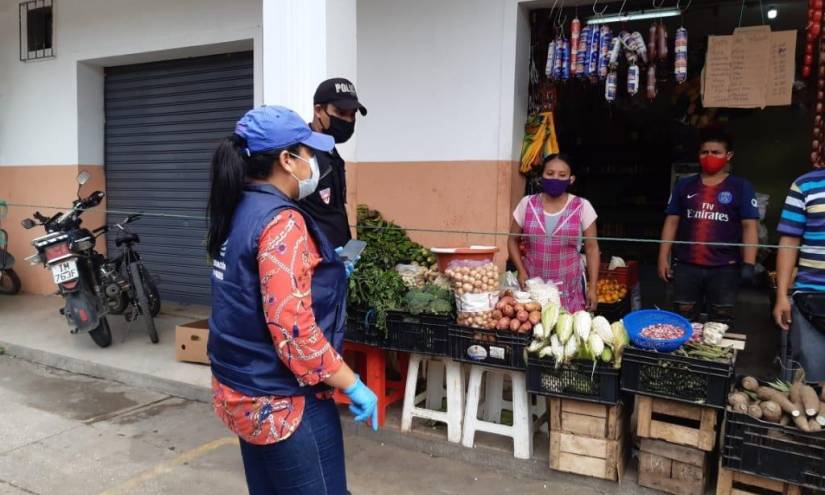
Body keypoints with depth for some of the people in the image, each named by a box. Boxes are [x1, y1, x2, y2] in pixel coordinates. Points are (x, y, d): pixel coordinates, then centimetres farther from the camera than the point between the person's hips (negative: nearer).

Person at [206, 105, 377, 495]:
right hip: (283, 401, -9)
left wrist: (325, 272, 19)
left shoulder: (237, 213, 5)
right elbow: (293, 330, -27)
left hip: (243, 391, 9)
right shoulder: (282, 222, -22)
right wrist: (353, 385, -18)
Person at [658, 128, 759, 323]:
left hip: (725, 268, -2)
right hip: (686, 266, 2)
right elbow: (671, 222, 9)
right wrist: (663, 258, 3)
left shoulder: (741, 187, 2)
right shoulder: (684, 185, 9)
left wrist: (748, 264, -10)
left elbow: (749, 227, -2)